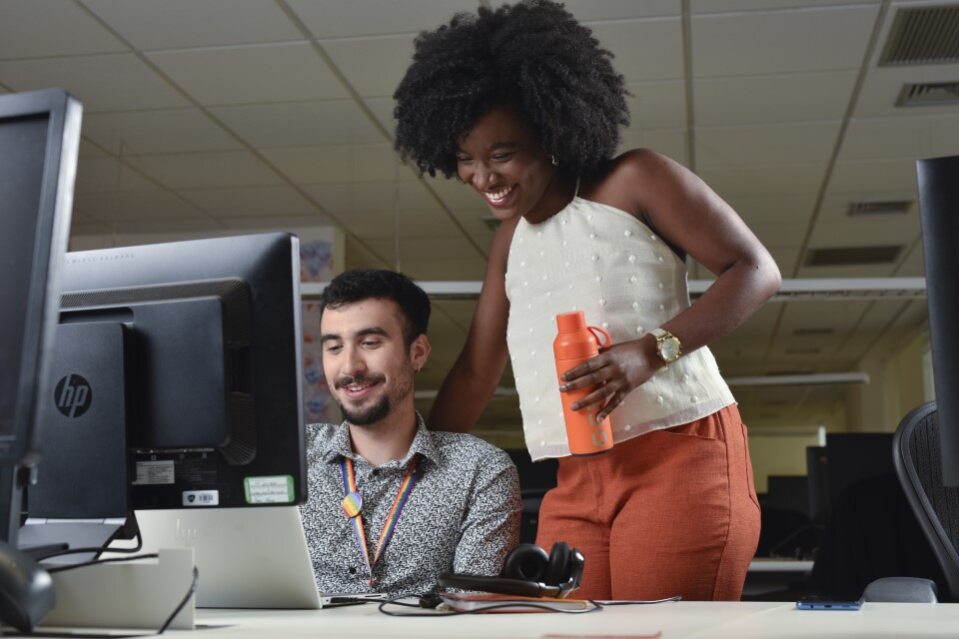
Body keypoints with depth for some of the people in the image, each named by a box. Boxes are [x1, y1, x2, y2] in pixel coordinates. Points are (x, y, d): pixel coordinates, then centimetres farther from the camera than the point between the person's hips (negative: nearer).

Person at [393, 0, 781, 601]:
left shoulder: (635, 181, -1)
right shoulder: (511, 238, 18)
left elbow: (756, 270, -5)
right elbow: (475, 373, 21)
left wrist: (650, 351, -19)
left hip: (682, 456, -6)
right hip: (578, 484, 6)